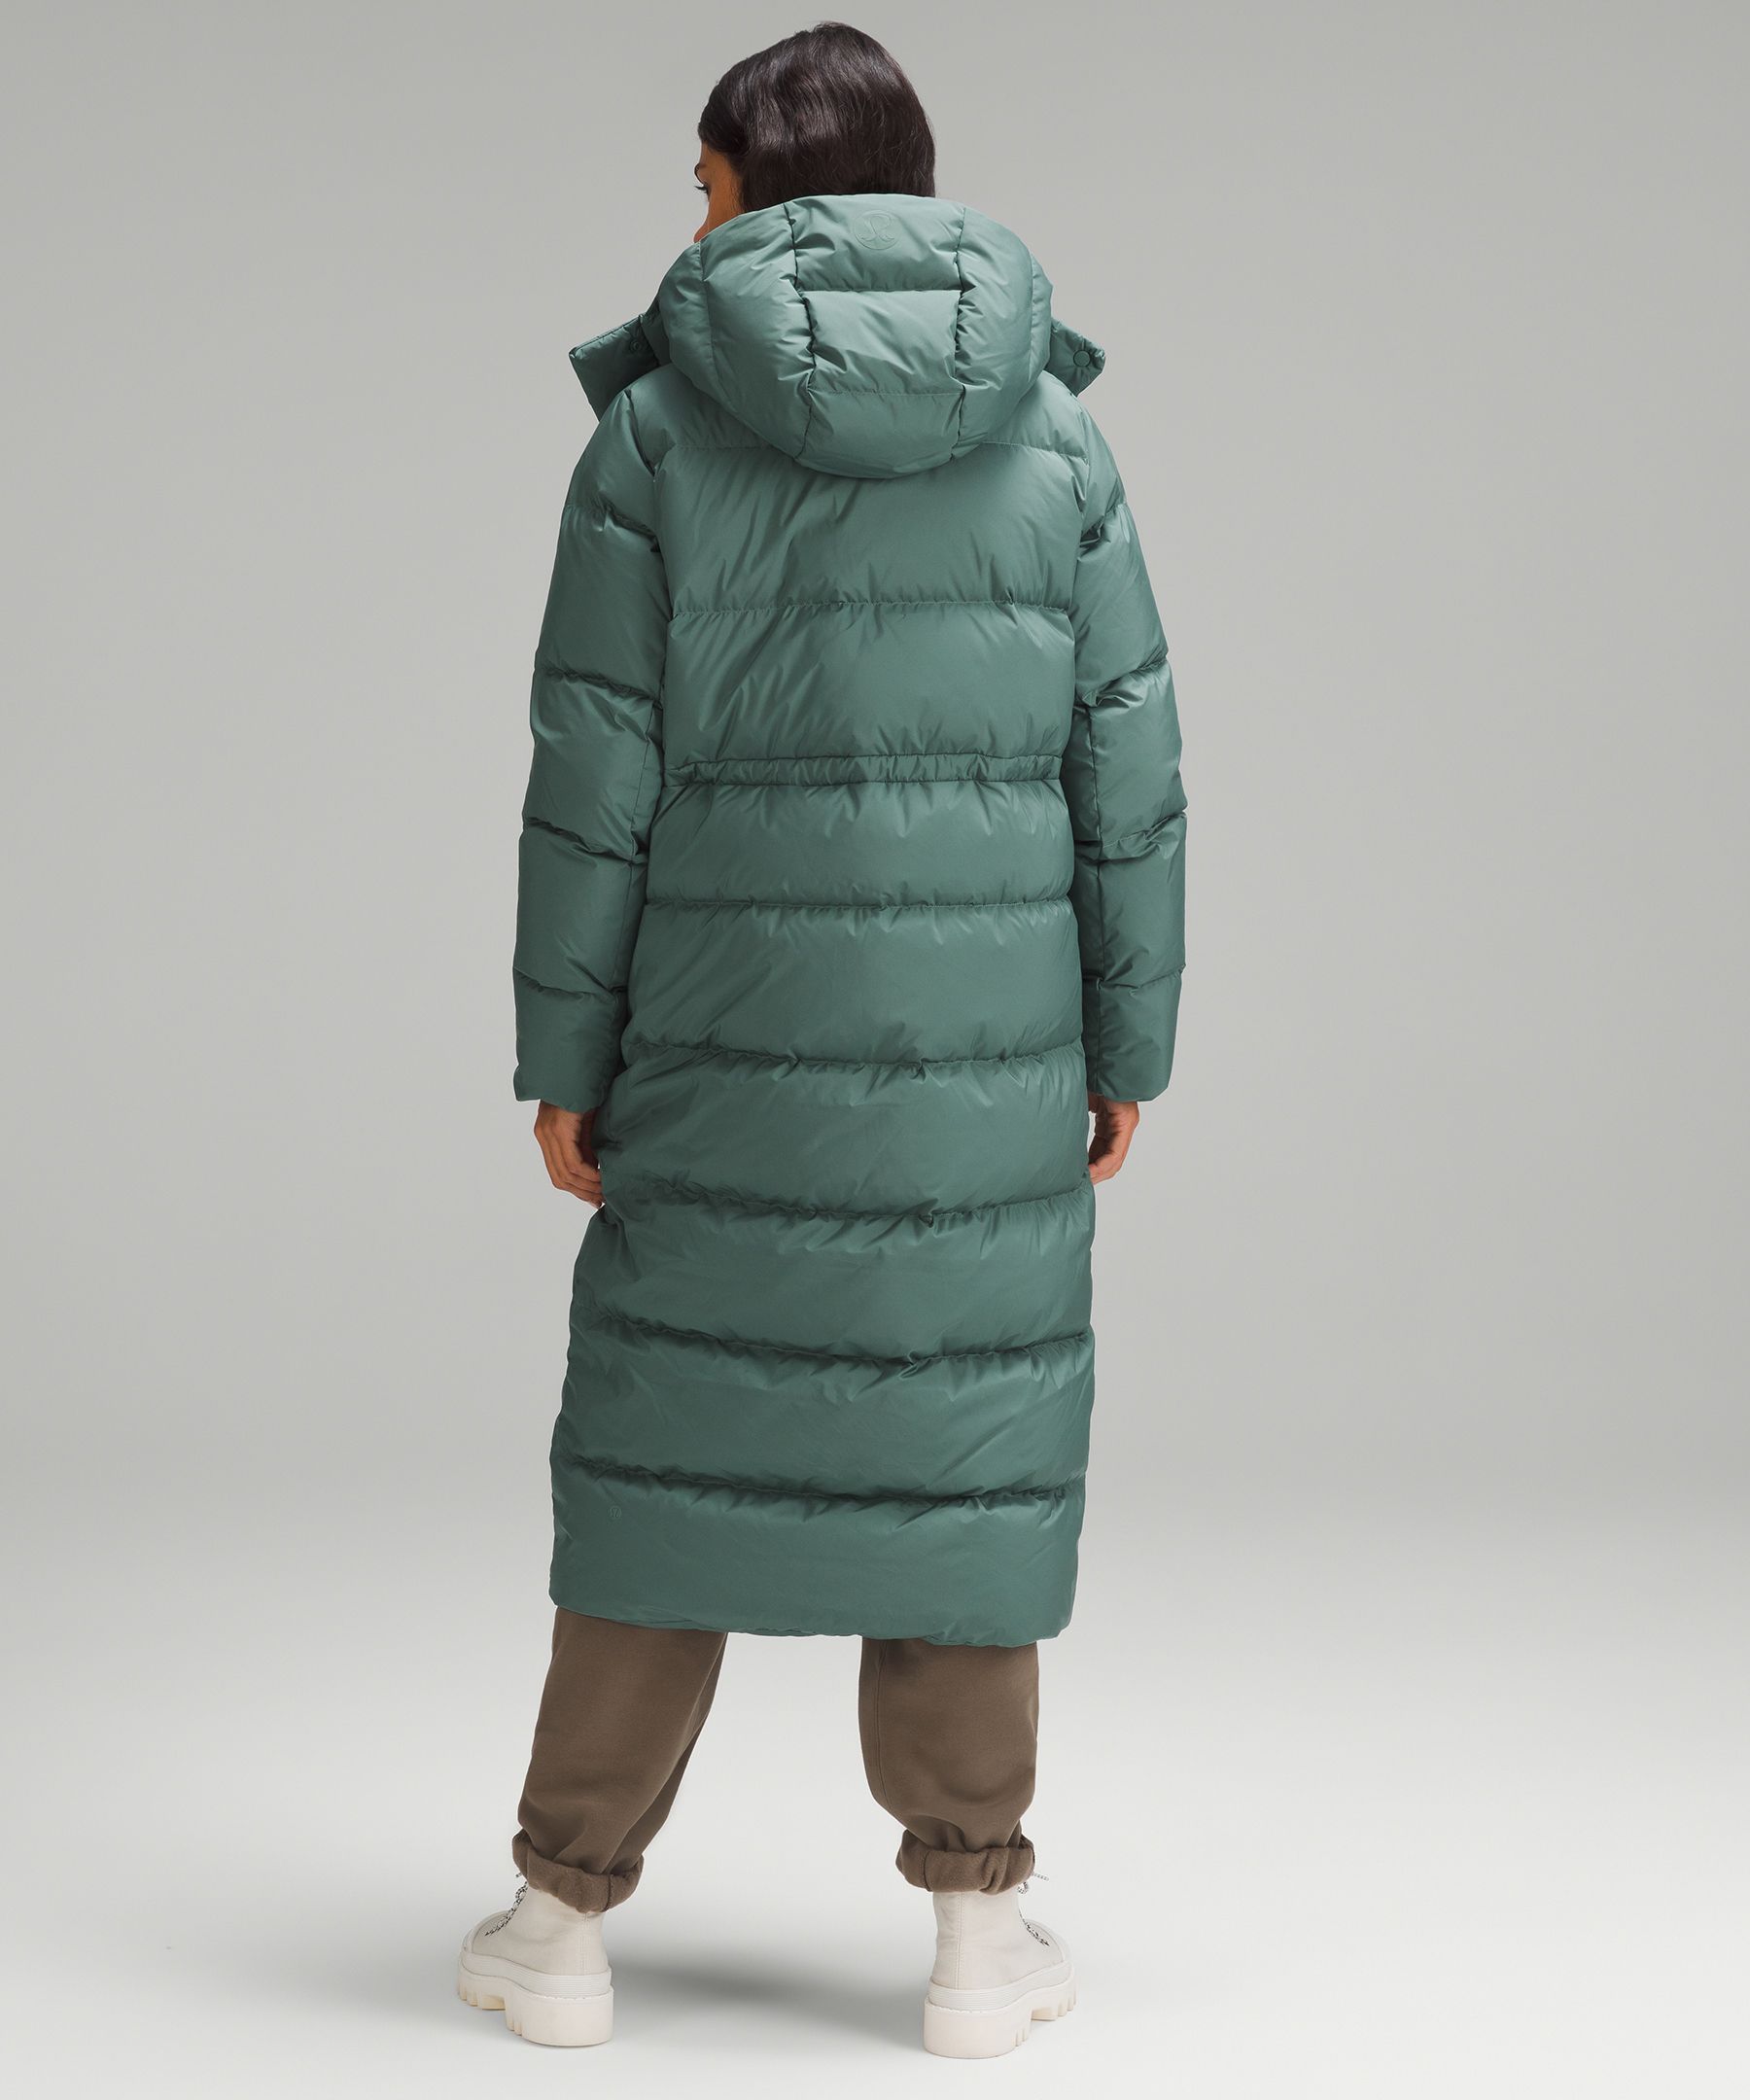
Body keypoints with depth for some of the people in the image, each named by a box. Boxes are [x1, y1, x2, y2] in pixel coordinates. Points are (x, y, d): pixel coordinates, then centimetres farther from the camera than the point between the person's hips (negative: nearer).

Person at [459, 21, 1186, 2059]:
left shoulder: (655, 433, -5)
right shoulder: (1051, 430, 0)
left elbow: (595, 775, -6)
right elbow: (1123, 764, 0)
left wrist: (560, 1054, 1)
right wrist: (1126, 1042, 8)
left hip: (732, 1036, -1)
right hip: (985, 1045, 1)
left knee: (667, 1431, 9)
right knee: (963, 1436, 9)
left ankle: (563, 1920, 15)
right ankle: (978, 1932, 13)